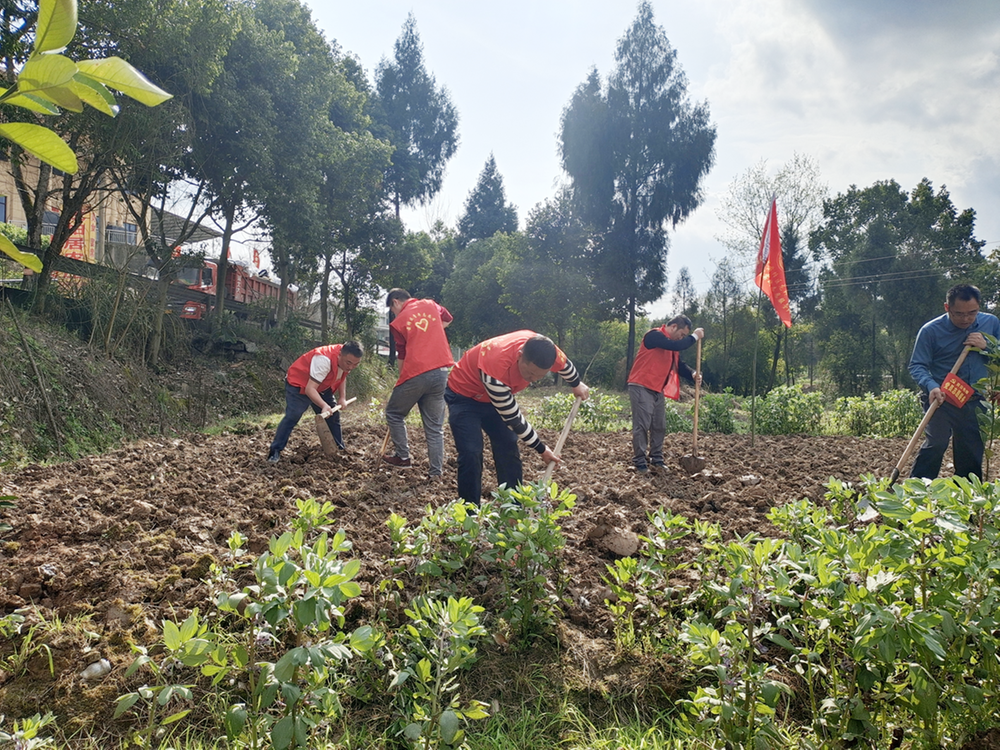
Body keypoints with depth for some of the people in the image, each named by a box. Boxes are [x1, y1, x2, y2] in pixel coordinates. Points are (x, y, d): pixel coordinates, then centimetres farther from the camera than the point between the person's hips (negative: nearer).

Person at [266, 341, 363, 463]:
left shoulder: (347, 359, -15)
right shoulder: (324, 359, -40)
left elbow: (342, 376, 8)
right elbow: (310, 389, -42)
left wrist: (342, 398, -2)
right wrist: (324, 405, -55)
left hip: (322, 387, 8)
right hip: (299, 384, -8)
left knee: (333, 415, 7)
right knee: (292, 416, -20)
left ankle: (339, 448, 21)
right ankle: (275, 451, -13)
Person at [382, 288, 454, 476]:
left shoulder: (398, 322, 2)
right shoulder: (430, 304, 12)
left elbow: (402, 355, 8)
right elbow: (447, 319, 33)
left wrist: (401, 381, 19)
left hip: (416, 373, -4)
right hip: (442, 372, 4)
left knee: (394, 413, 18)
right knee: (435, 426, 8)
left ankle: (402, 457, 20)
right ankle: (436, 472, 6)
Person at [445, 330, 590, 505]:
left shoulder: (544, 350, -26)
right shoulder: (497, 365, -42)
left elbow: (563, 363, 3)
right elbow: (512, 417, -30)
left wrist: (577, 384, 22)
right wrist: (541, 449, -19)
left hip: (498, 395, 6)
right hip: (464, 394, -6)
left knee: (508, 449, 1)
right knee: (471, 454, -18)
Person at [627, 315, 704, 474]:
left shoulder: (672, 344, 16)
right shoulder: (654, 335, -14)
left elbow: (679, 365, 14)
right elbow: (676, 346, -27)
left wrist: (693, 374, -5)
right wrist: (694, 337, -13)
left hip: (658, 390, 10)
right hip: (641, 388, -9)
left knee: (660, 426, 11)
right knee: (642, 425, -8)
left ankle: (657, 460, 19)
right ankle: (639, 463, -3)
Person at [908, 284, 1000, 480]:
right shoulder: (931, 330, -9)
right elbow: (917, 366, -9)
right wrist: (931, 386, -27)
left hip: (976, 401, 4)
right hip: (942, 399, -4)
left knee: (972, 455, 9)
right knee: (936, 443, -19)